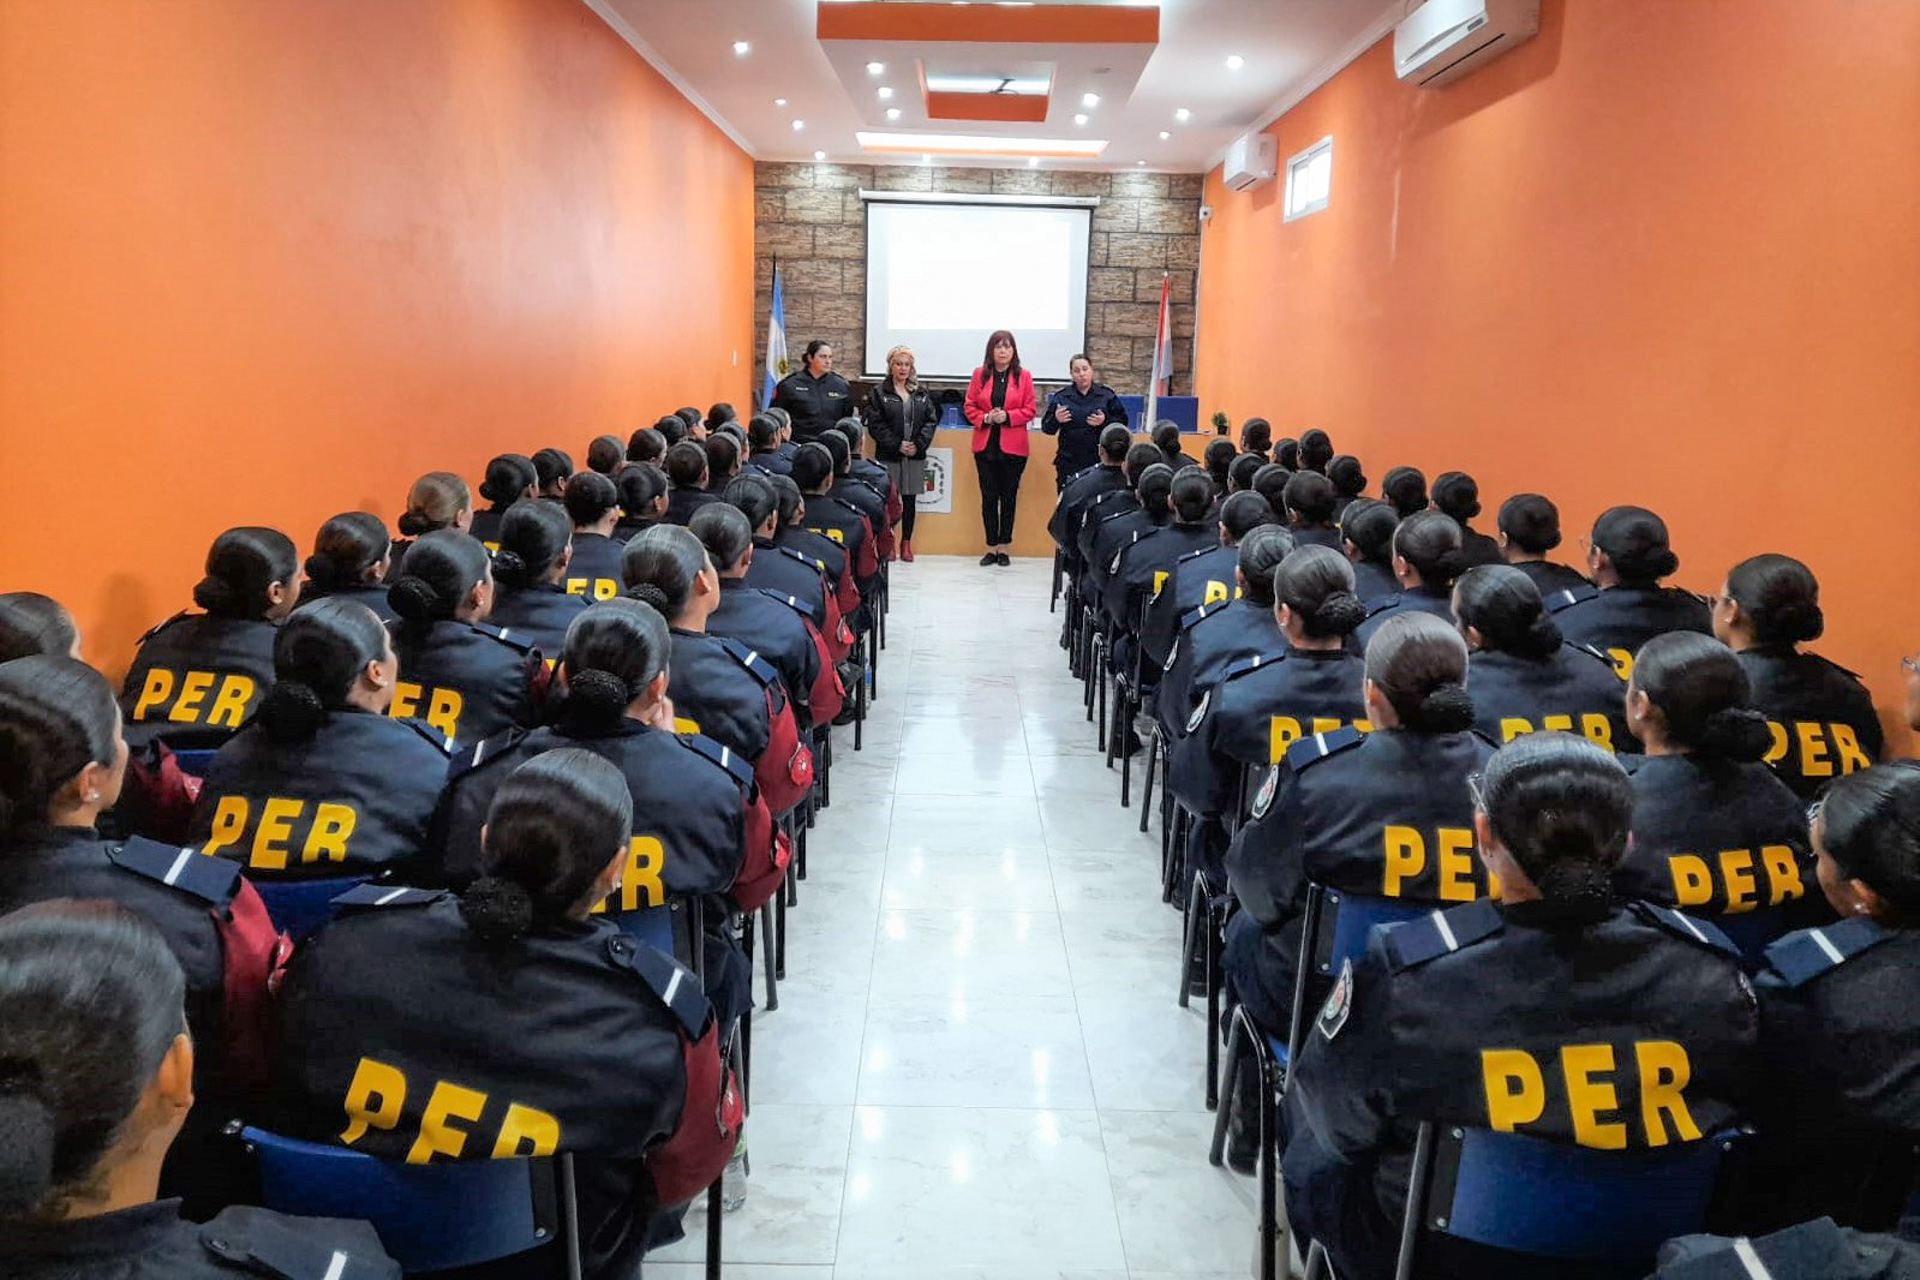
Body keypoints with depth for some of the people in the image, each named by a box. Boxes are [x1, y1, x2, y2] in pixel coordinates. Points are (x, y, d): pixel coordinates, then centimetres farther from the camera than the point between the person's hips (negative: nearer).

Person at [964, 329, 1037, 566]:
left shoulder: (1023, 376, 1)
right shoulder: (980, 374, 5)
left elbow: (1029, 411, 0)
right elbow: (970, 407, 6)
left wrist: (1007, 416, -14)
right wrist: (986, 418, -12)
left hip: (1013, 447, -1)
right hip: (985, 445, 1)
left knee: (1009, 497, 5)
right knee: (988, 497, 3)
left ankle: (1004, 548, 13)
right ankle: (991, 548, 12)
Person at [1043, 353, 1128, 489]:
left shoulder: (1106, 395, 5)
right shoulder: (1061, 396, 6)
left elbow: (1122, 422, 5)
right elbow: (1046, 428, 7)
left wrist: (1105, 421, -13)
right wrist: (1056, 420, -14)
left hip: (1099, 461, -1)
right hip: (1068, 462, 1)